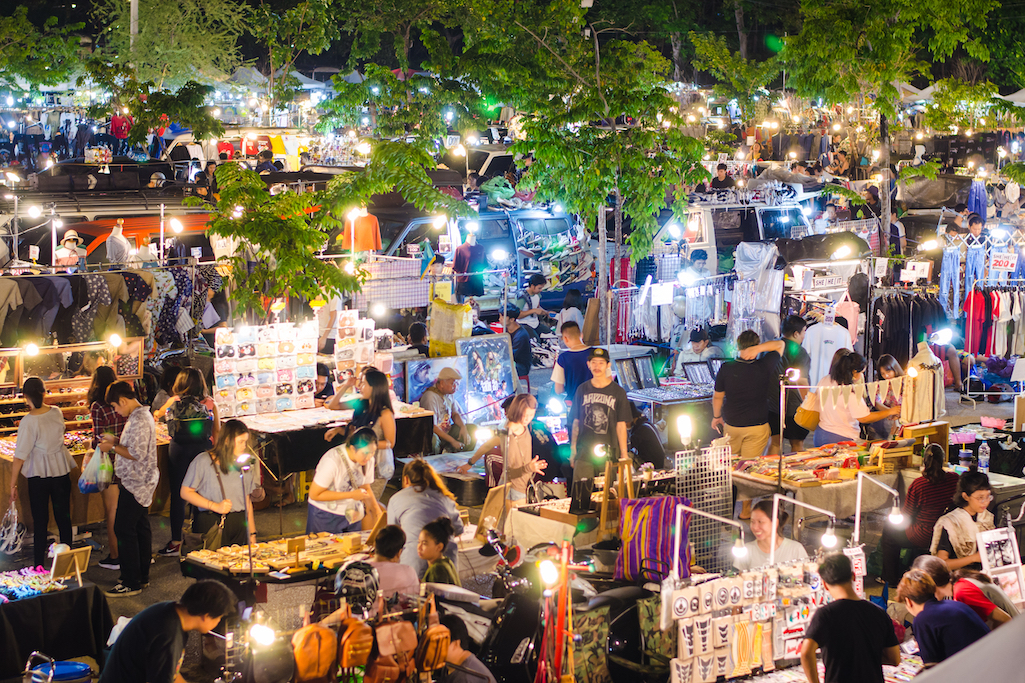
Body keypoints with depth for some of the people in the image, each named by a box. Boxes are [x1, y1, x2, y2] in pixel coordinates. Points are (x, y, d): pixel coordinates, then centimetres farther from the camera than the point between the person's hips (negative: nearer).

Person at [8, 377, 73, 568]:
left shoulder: (28, 422, -19)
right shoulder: (57, 412, -5)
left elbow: (20, 457, -15)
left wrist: (13, 485, -7)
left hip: (39, 475, -4)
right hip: (61, 470, 4)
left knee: (40, 521, 5)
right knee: (63, 517, 13)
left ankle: (39, 565, 9)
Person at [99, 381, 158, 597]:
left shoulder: (140, 420, -21)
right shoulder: (140, 415, 11)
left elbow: (136, 454, -25)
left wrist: (113, 447, -13)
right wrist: (115, 440, 11)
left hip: (135, 484, -11)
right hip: (141, 482, 11)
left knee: (124, 529, -7)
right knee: (141, 527, 15)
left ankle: (131, 583, -4)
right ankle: (142, 576, 24)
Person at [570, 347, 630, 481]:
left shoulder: (618, 392, 4)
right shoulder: (582, 390, 10)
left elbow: (621, 425, 3)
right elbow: (576, 422, 14)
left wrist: (624, 454, -1)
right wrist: (573, 450, 10)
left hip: (608, 454, -1)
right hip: (584, 451, 1)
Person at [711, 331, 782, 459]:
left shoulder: (726, 369, -11)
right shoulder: (764, 367, -14)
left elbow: (717, 396, 2)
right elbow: (780, 344, 1)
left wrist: (716, 416, 20)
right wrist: (758, 348, -15)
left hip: (731, 425, 1)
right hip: (758, 427, -1)